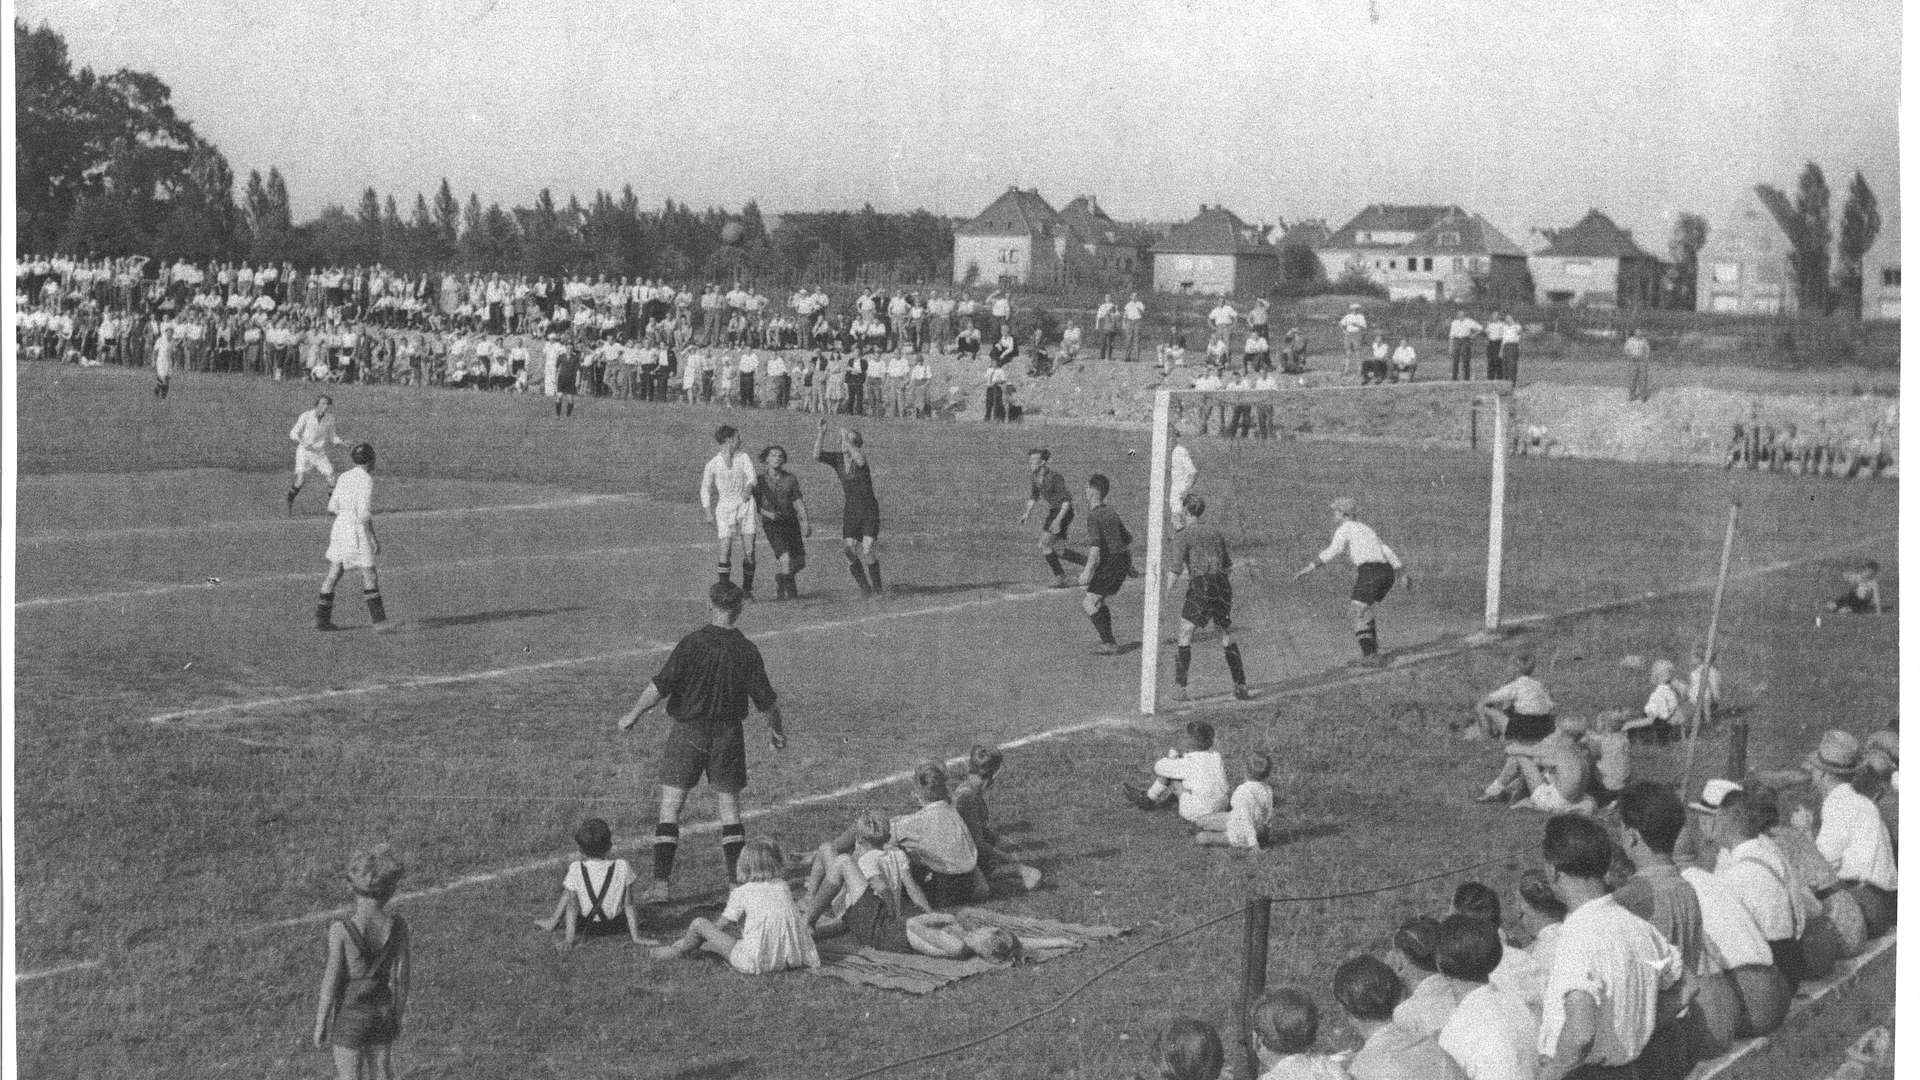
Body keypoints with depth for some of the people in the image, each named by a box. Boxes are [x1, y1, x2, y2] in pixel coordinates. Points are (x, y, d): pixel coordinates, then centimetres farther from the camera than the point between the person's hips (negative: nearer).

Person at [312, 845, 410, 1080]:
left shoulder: (341, 931, -21)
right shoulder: (397, 926, -11)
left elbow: (331, 982, -15)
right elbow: (404, 977, -2)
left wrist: (320, 1025, -4)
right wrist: (399, 1012, 14)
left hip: (350, 1016, -4)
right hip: (383, 1014, 4)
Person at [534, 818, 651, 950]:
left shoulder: (576, 869, -17)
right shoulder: (623, 867, -15)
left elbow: (572, 905, -14)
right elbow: (628, 904, -9)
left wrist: (569, 938, -10)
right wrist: (636, 937, -4)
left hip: (587, 928, 0)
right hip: (615, 926, 0)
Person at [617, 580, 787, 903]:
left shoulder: (693, 643, -12)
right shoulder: (746, 650, -4)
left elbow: (660, 686, -14)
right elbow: (766, 699, 2)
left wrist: (633, 715, -3)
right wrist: (777, 729, 19)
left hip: (688, 732, -3)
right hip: (728, 736, 3)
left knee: (670, 808, 1)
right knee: (729, 807, 12)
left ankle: (661, 883, -4)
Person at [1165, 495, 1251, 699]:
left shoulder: (1184, 536, -2)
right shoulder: (1215, 531, 15)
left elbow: (1176, 569, -8)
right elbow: (1228, 566, 20)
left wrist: (1167, 593, 3)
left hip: (1200, 587, -5)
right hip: (1223, 586, 5)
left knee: (1185, 636, 3)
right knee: (1227, 635, 16)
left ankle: (1180, 688, -4)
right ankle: (1240, 686, 11)